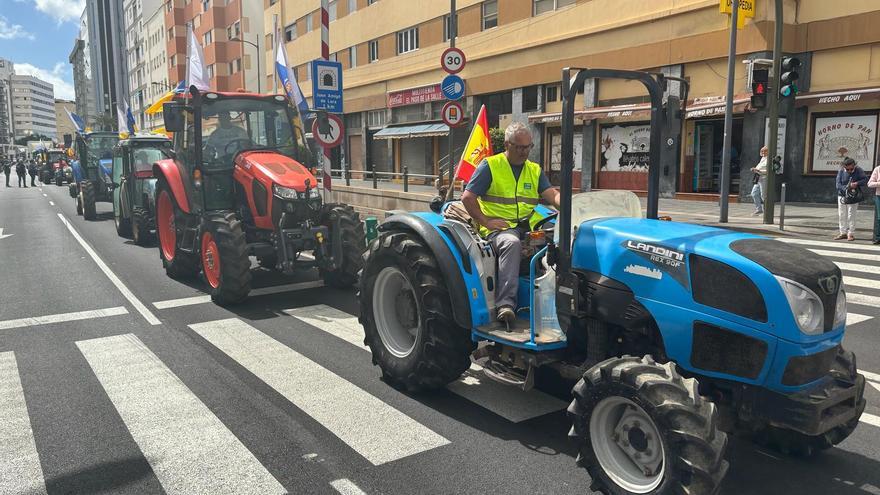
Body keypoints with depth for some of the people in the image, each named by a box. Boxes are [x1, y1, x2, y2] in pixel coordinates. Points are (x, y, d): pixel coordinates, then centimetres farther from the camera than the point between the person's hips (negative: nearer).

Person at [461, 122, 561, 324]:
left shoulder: (535, 170, 19)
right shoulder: (490, 166, 4)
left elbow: (552, 194, 5)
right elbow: (467, 197, -1)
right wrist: (486, 222, -8)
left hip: (529, 228, 5)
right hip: (499, 227, -5)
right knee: (512, 243, -39)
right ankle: (506, 303, -40)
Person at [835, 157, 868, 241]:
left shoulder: (858, 170, -7)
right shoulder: (841, 171, -4)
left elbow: (865, 179, -9)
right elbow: (838, 184, -9)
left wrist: (857, 183, -27)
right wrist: (846, 189, -26)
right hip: (842, 196, 3)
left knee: (851, 215, -6)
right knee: (841, 215, 5)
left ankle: (851, 234, -1)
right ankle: (843, 233, 15)